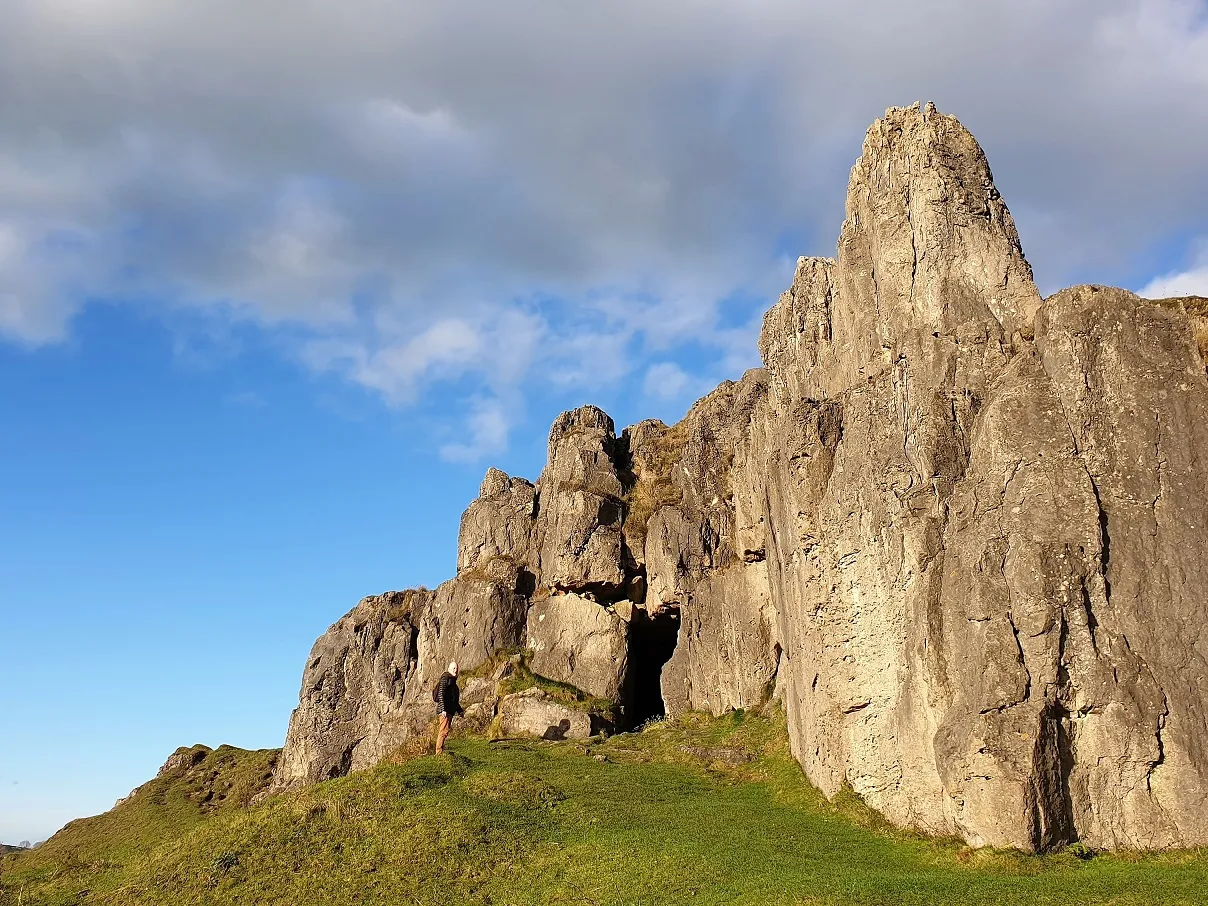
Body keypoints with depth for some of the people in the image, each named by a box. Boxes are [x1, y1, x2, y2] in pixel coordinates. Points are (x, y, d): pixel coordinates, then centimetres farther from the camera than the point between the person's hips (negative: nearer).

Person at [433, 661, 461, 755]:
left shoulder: (452, 680, 21)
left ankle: (440, 753, 13)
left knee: (443, 731, 10)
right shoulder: (445, 678, -8)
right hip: (445, 710, -10)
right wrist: (443, 709, -25)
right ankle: (439, 753, -18)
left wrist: (459, 710, 29)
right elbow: (441, 694, -17)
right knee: (444, 731, -15)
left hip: (450, 710, 10)